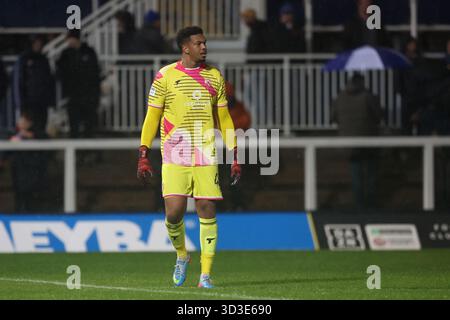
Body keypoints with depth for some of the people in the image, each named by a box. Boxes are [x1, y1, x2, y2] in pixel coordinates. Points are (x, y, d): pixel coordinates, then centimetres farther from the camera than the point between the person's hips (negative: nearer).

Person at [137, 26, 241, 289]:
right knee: (174, 212, -10)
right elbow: (152, 118, 4)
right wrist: (143, 156, -2)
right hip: (174, 156, -2)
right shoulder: (165, 76, 1)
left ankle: (206, 274, 1)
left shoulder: (214, 76, 10)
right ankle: (182, 255, 20)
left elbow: (224, 119, 15)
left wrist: (235, 156, 10)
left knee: (207, 210, -5)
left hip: (206, 156, 2)